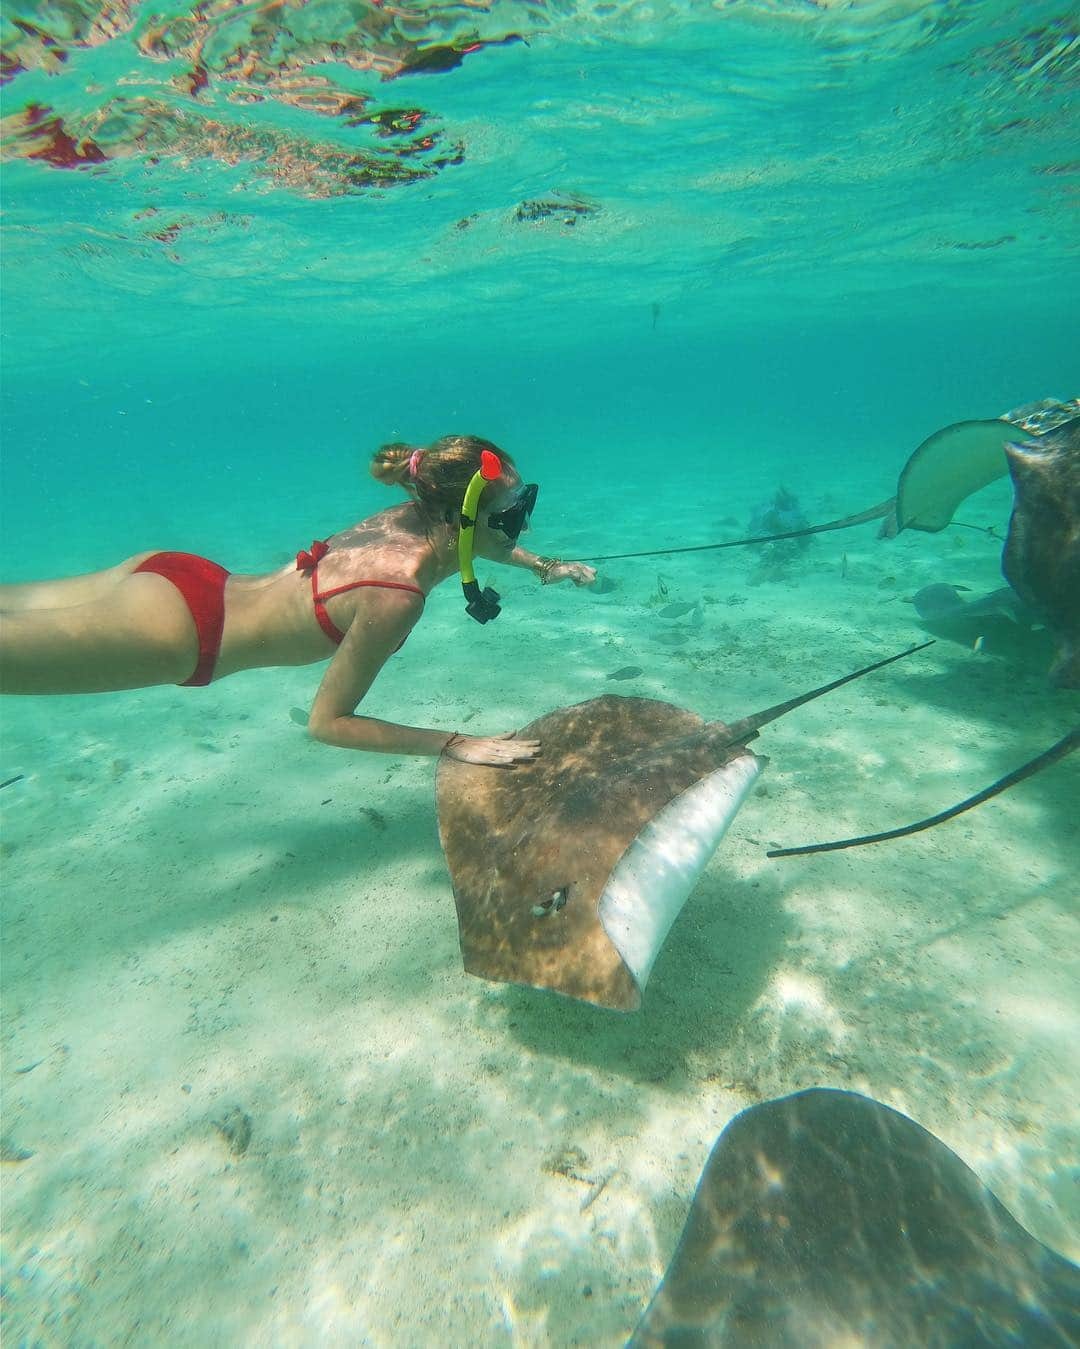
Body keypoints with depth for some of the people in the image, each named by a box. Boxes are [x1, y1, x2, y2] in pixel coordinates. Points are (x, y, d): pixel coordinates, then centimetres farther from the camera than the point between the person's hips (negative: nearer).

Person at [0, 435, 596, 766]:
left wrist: (544, 565, 20)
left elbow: (474, 538, 24)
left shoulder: (418, 515, -4)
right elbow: (328, 722, -19)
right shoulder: (397, 595, -28)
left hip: (176, 577, 8)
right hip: (166, 632, -8)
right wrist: (460, 745, -21)